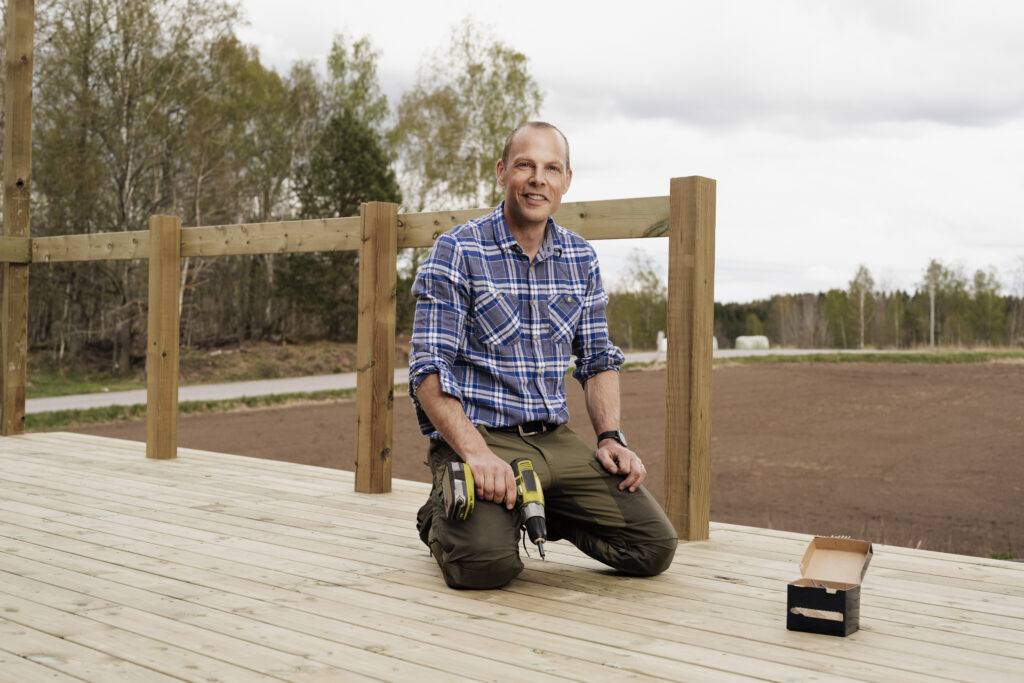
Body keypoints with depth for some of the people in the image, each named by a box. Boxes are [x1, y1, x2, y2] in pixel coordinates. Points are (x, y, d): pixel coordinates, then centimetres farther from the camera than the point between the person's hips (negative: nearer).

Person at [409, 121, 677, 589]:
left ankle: (542, 515, 15)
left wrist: (610, 437, 1)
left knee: (654, 546, -9)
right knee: (487, 562, -30)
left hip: (555, 441, 5)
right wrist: (476, 453, -24)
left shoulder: (581, 259, 11)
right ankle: (441, 519, 7)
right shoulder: (458, 252, -7)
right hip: (476, 436, -5)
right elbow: (428, 370, -12)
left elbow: (598, 361, 18)